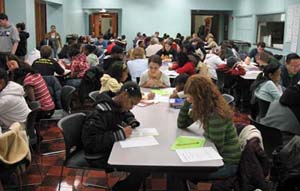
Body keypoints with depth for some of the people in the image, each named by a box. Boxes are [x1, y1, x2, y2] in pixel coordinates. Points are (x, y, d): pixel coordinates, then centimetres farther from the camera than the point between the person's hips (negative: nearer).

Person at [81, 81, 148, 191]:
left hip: (113, 148, 9)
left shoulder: (118, 106, 0)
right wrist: (120, 134, -31)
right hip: (100, 157, -9)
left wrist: (132, 122, 0)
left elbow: (127, 115, 24)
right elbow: (90, 142, -32)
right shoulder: (101, 113, -26)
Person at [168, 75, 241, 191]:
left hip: (227, 164, -9)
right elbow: (182, 124, 9)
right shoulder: (203, 107, 2)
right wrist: (187, 102, -4)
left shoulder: (217, 115, -26)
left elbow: (216, 148, -20)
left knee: (174, 173, -14)